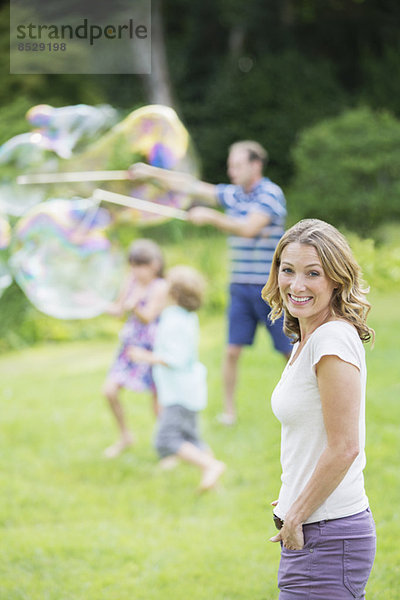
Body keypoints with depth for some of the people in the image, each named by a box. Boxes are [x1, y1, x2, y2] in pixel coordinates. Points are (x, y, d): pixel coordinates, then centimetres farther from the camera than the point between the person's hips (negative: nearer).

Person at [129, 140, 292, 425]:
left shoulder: (271, 194, -10)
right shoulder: (233, 194, 9)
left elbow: (248, 229, -21)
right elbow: (191, 186, 12)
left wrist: (211, 217, -18)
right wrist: (151, 172, 9)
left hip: (270, 287, -6)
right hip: (240, 287, 6)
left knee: (291, 351, 0)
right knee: (232, 350, 2)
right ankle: (229, 411, 10)